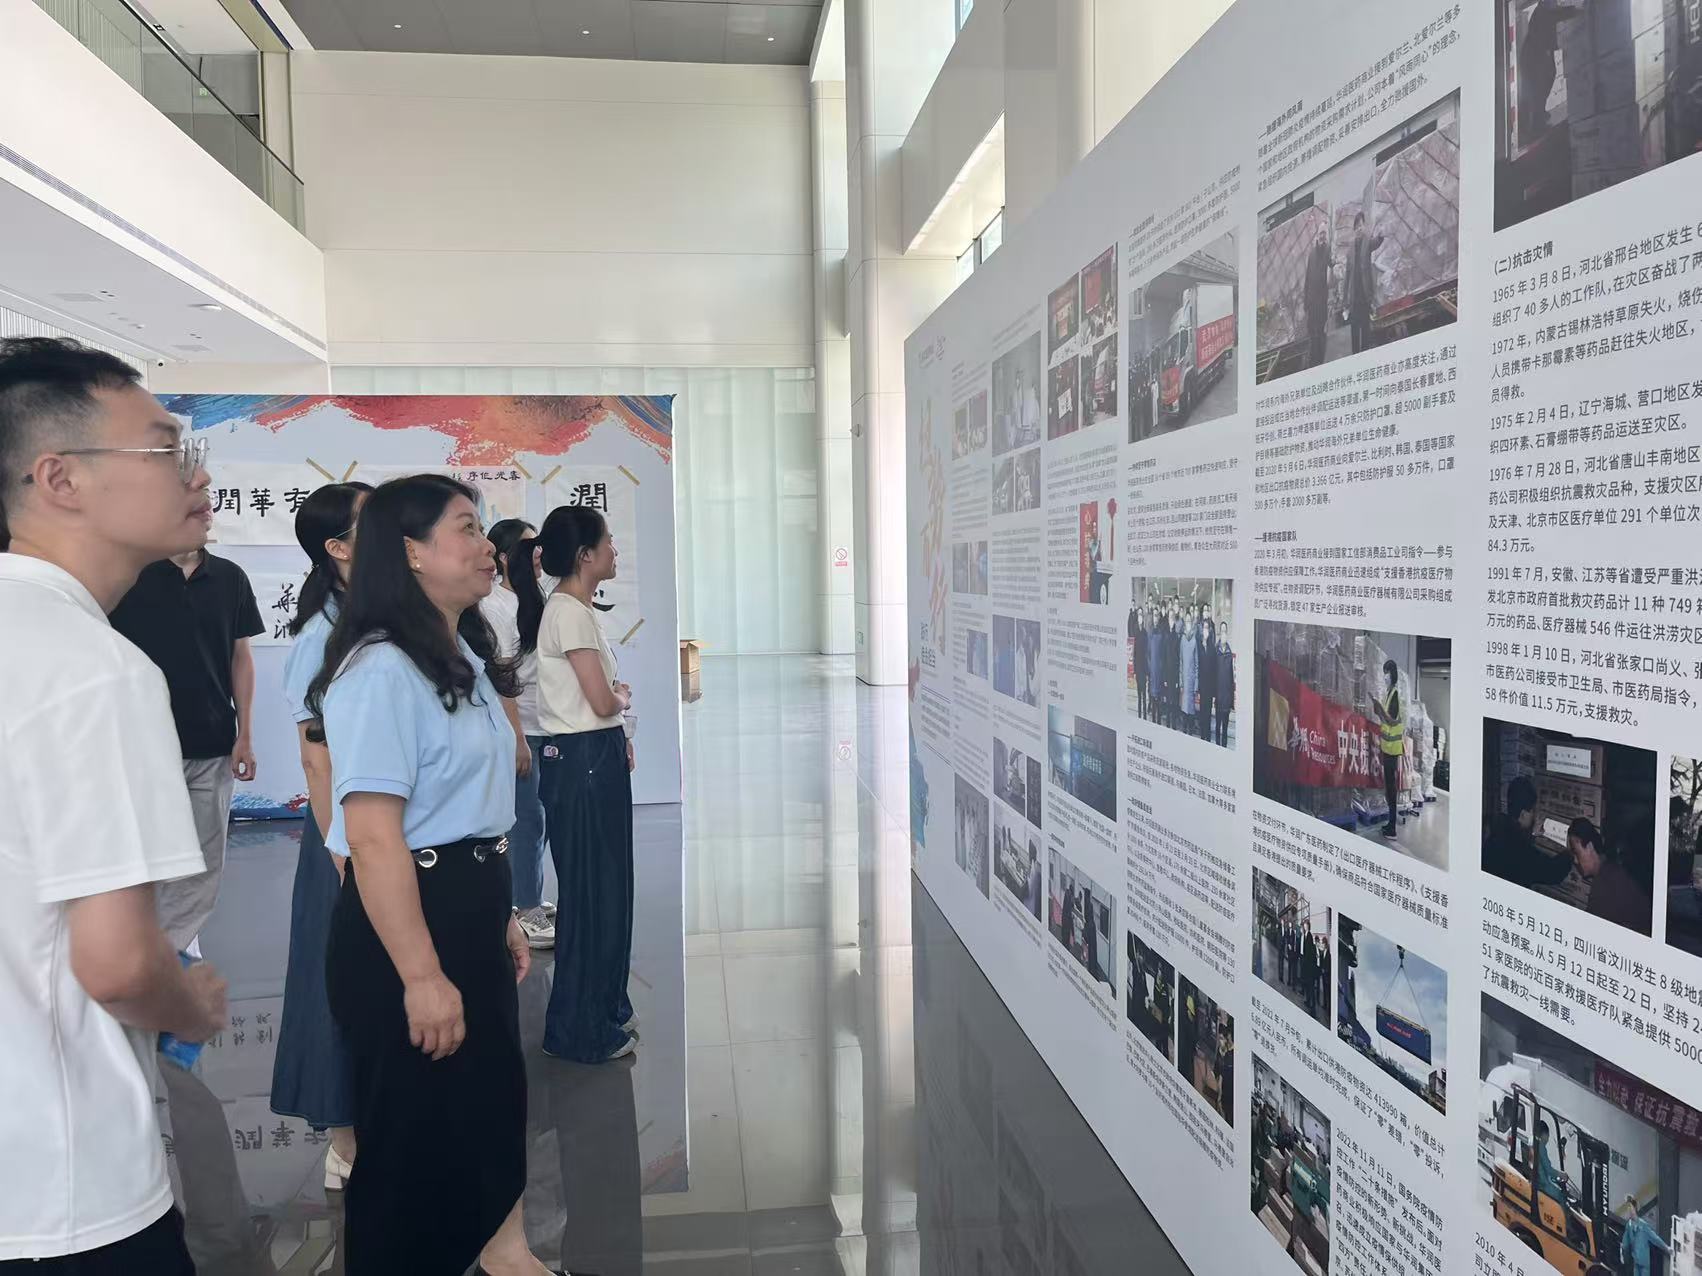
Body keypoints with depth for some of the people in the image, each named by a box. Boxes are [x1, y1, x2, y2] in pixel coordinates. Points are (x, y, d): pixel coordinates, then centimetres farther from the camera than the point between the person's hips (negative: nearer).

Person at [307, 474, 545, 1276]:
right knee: (414, 1123, 8)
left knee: (493, 1097, 23)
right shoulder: (381, 670, -20)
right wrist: (421, 976, -25)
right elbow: (373, 837, -25)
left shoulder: (465, 661, 11)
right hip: (403, 921, -10)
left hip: (470, 907, 10)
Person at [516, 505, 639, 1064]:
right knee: (592, 893, 0)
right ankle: (582, 1029, 14)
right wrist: (624, 696, 1)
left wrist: (618, 740, 8)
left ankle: (603, 1009, 30)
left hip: (596, 760, 10)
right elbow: (603, 700, -18)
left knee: (605, 889, 17)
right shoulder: (568, 613, -17)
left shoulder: (575, 608, 13)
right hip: (583, 765, -10)